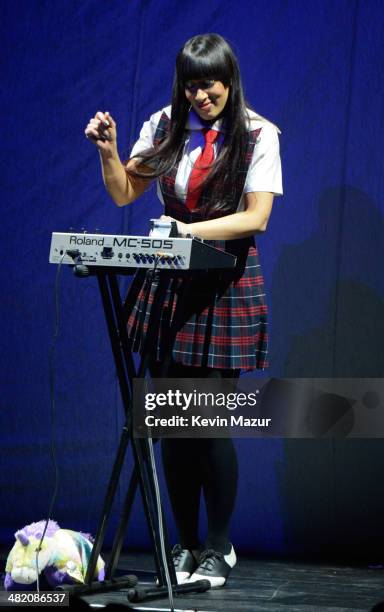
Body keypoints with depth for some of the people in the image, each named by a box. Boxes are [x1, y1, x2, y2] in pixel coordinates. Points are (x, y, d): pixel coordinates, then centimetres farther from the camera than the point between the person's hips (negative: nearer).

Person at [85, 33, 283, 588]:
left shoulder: (258, 135, -5)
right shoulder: (165, 127, 5)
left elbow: (256, 216, -10)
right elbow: (124, 194, 10)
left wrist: (193, 230, -21)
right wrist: (108, 151, -7)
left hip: (227, 284, -4)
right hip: (170, 282, 4)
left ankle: (219, 548, 7)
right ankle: (185, 546, 16)